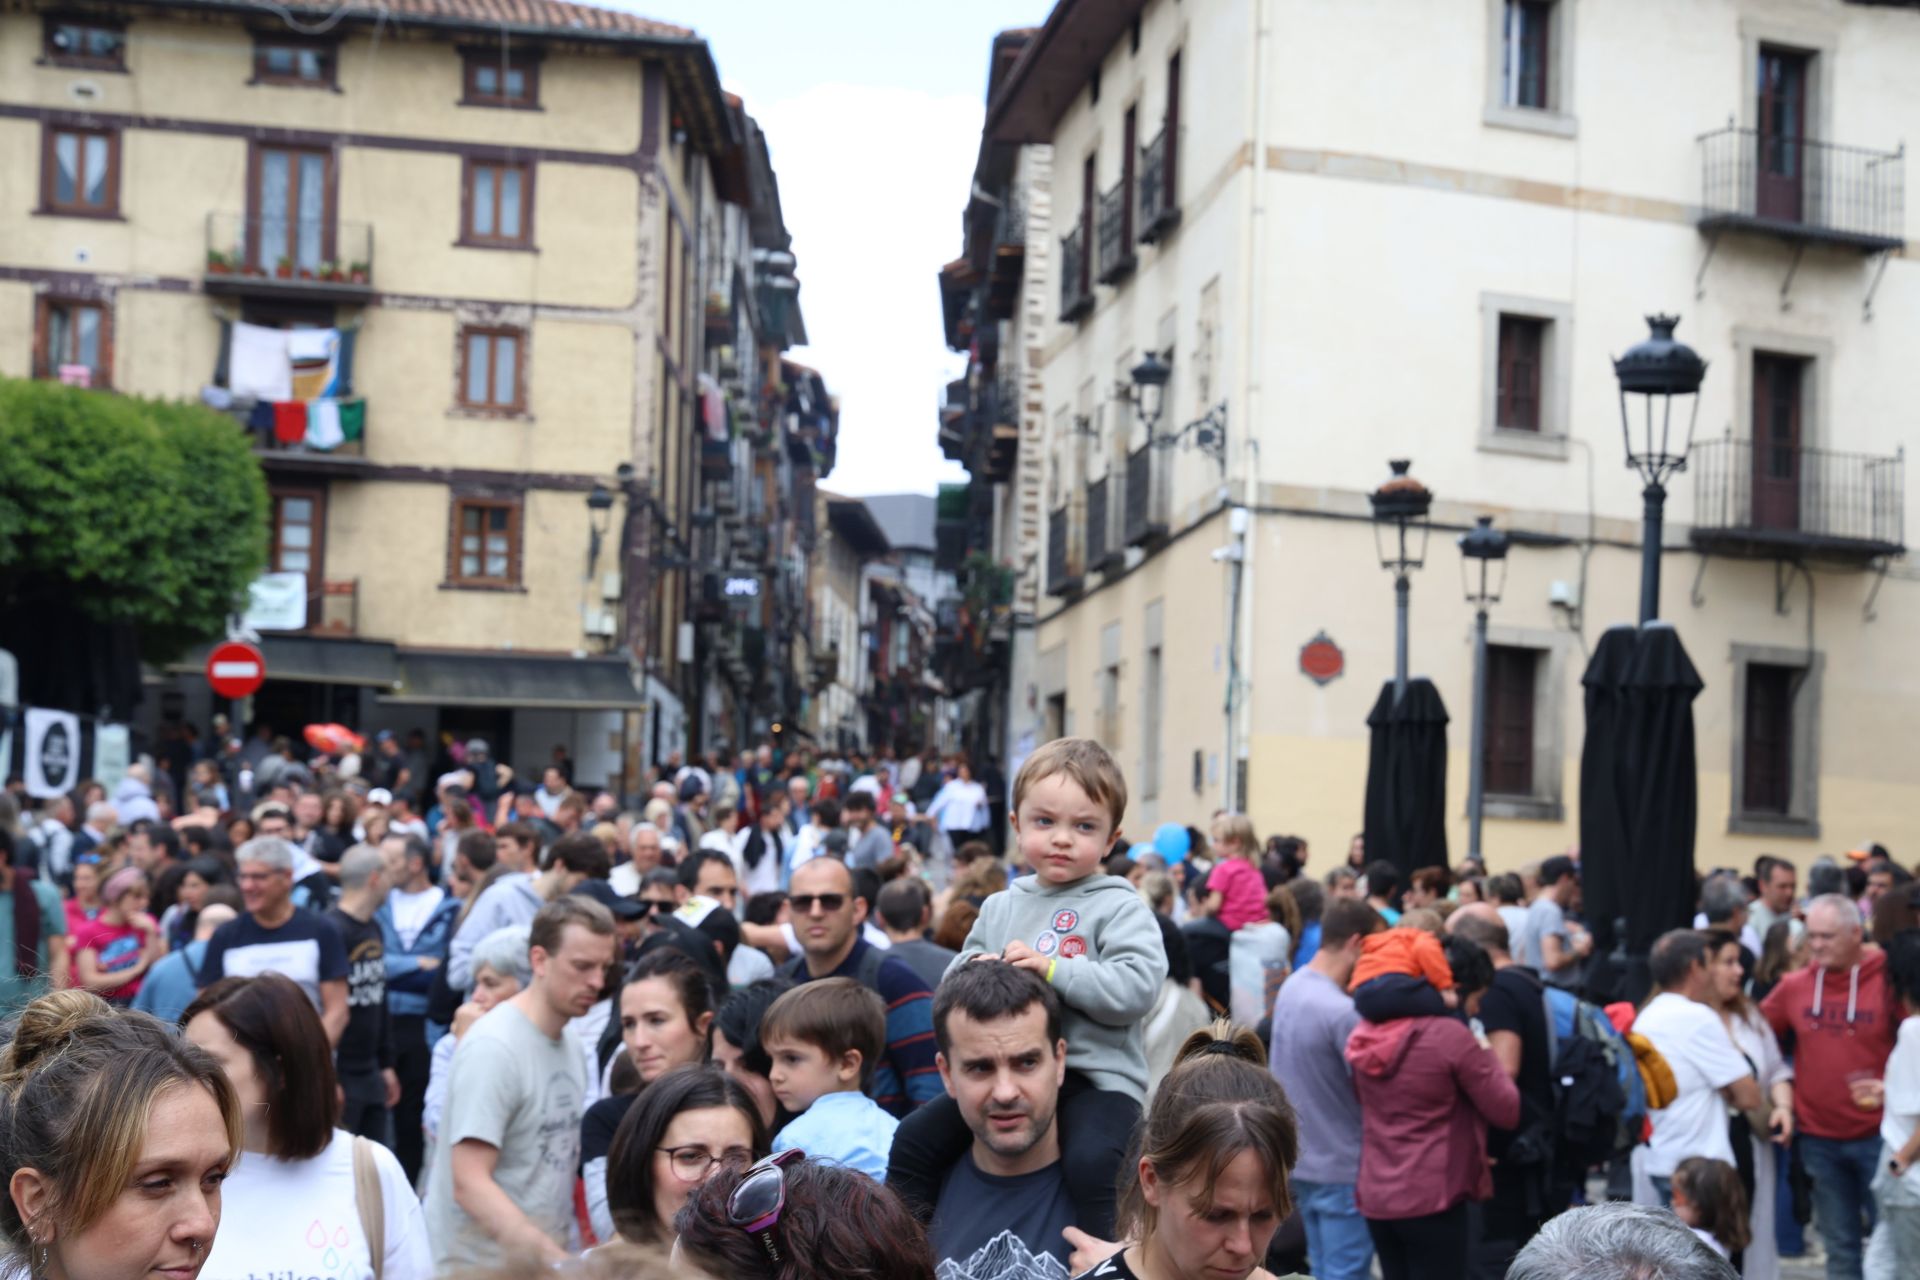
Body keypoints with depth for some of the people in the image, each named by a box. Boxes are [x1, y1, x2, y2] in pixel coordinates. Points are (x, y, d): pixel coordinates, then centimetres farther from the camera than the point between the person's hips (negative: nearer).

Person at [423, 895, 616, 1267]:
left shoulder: (571, 1047, 8)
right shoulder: (493, 1048, -15)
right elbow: (470, 1184, -21)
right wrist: (555, 1259, -29)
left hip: (548, 1261, 7)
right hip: (480, 1264, -7)